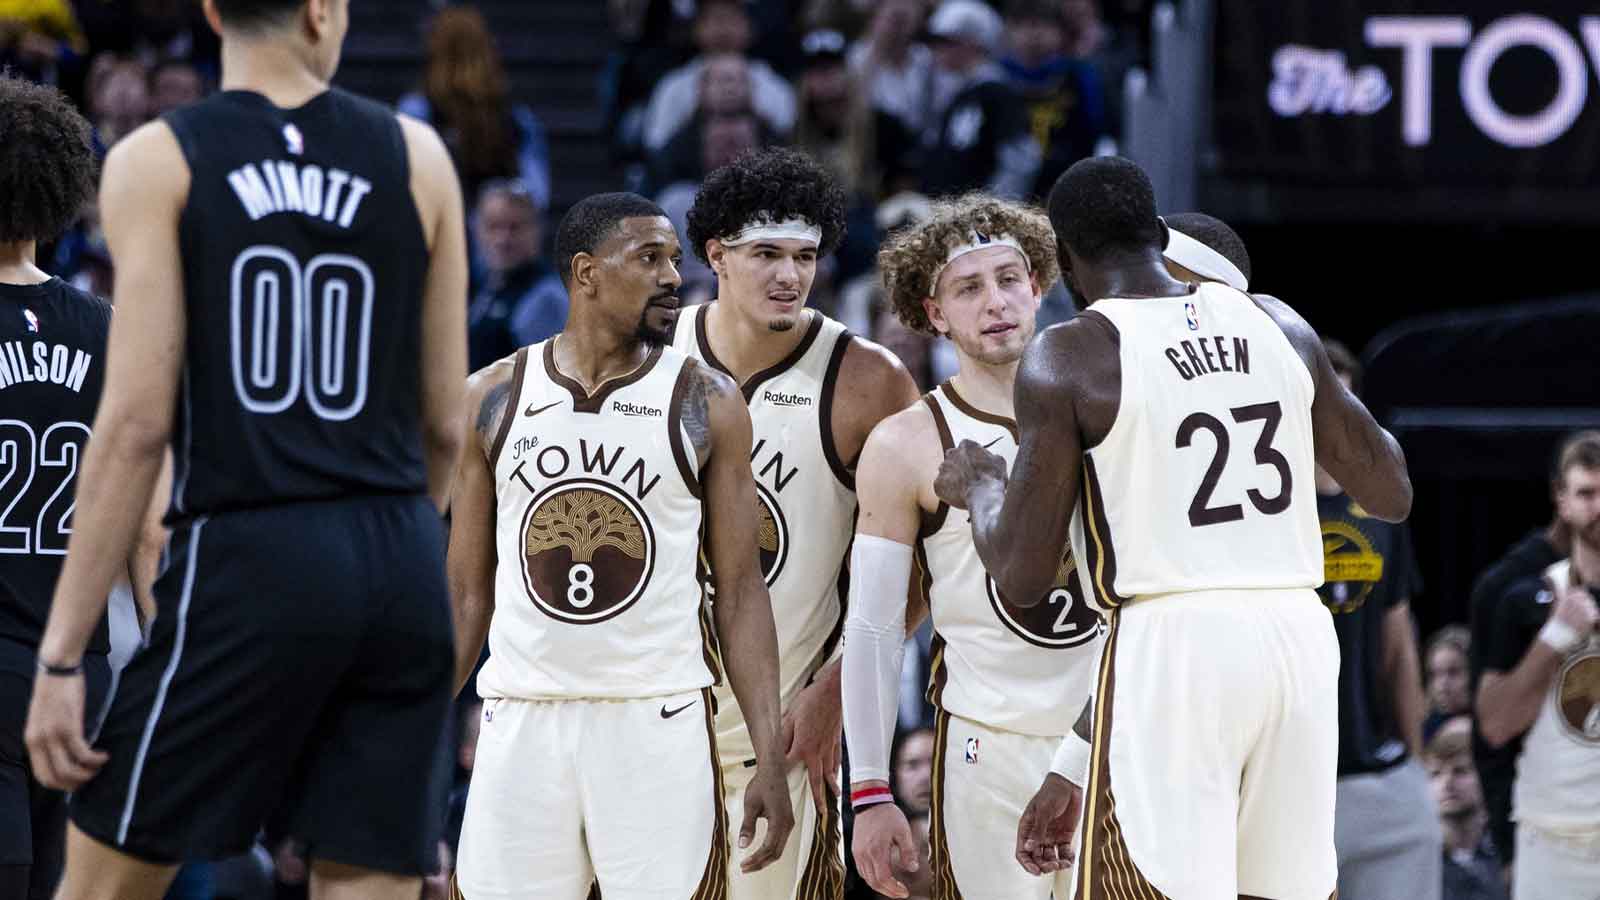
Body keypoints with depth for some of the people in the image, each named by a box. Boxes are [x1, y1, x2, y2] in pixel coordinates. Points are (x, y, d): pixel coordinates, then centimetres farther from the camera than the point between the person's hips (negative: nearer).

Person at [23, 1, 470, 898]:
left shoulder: (158, 162, -2)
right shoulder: (417, 157, 7)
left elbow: (140, 420, -8)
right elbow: (444, 427, 10)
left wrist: (61, 655, -6)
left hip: (248, 557, -3)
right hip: (403, 567, 3)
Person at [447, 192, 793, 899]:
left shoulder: (706, 404, 3)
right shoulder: (494, 398, 6)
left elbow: (740, 592, 3)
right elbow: (467, 590, 10)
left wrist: (769, 760, -5)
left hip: (659, 725, -1)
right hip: (521, 720, 1)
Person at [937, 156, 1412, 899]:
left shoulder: (1067, 361, -4)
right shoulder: (1279, 327, 10)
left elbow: (1023, 578, -4)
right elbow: (1392, 495, 18)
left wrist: (977, 489, 16)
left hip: (1173, 647, -5)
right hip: (1298, 638, 5)